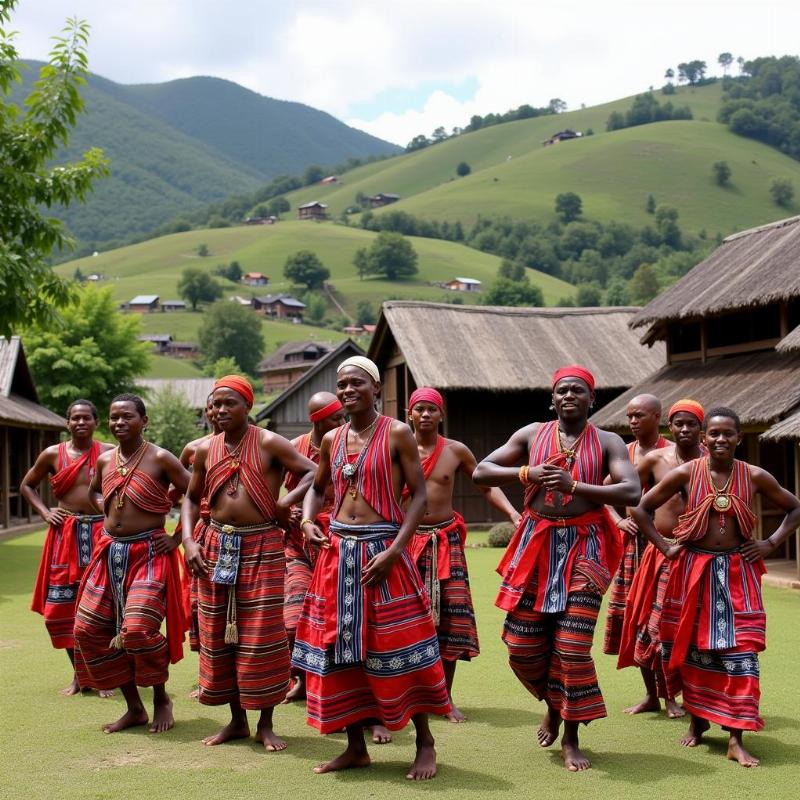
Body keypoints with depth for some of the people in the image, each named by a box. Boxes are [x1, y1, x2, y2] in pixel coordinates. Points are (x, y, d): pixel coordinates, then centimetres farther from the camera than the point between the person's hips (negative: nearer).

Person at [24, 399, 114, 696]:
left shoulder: (109, 453, 0)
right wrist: (45, 512, 3)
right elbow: (27, 485, 18)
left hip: (101, 533, -2)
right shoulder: (52, 455, 5)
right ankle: (78, 675, 17)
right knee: (62, 605, 3)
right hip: (65, 535, 2)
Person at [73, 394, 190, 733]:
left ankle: (161, 697, 10)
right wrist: (104, 507, 10)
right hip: (110, 552, 7)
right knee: (88, 629, 3)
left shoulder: (160, 459, -9)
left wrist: (179, 538, -10)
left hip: (148, 553, -7)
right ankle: (134, 708, 16)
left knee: (138, 631, -19)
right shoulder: (105, 460, 9)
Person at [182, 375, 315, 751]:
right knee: (218, 633, 7)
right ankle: (236, 720, 20)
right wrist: (189, 540, 2)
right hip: (215, 546, 5)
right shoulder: (205, 450, 8)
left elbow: (314, 472, -8)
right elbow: (191, 498, 15)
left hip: (261, 546, -4)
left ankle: (265, 724, 9)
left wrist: (286, 501, -19)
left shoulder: (269, 443, -6)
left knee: (261, 635, -3)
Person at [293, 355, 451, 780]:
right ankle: (356, 747, 19)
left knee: (397, 649, -3)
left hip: (382, 550, -5)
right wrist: (307, 521, 2)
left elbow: (419, 494, -8)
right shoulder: (331, 440, 10)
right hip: (337, 551, 6)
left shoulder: (396, 433, -6)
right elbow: (317, 488, 23)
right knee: (339, 648, 7)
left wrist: (395, 549, -18)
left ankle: (425, 743, 13)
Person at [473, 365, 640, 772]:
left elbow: (632, 493, -13)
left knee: (572, 646, -5)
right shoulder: (532, 434, 8)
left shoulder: (608, 443, 2)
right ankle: (554, 704, 34)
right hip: (536, 544, 2)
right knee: (523, 646, 4)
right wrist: (526, 473, -11)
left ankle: (571, 738, 12)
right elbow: (480, 473, 6)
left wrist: (574, 485, -21)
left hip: (584, 546, -2)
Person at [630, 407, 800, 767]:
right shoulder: (686, 473, -5)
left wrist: (771, 543, 0)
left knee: (739, 650, -5)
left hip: (737, 572, 0)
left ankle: (736, 739, -1)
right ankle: (697, 719, 30)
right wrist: (665, 547, -4)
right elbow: (641, 509, 0)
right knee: (693, 647, 10)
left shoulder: (755, 477, -1)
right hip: (693, 570, 0)